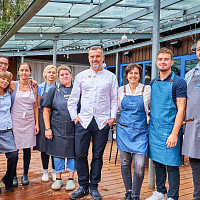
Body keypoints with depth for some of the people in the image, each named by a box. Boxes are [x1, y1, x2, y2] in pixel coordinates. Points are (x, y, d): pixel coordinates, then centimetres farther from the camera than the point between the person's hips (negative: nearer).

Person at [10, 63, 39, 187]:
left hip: (29, 121, 2)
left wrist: (37, 123, 7)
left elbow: (35, 107, 11)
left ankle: (25, 175, 20)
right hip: (15, 120, -2)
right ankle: (14, 176, 16)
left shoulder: (33, 88, 10)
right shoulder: (13, 85, 2)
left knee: (27, 149, 5)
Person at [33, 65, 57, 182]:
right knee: (44, 145, 4)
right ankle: (45, 171, 17)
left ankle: (54, 171, 17)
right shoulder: (40, 87, 7)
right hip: (43, 118, 0)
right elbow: (37, 105, 7)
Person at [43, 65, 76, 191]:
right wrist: (47, 128, -4)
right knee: (58, 152, 8)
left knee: (72, 152, 6)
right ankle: (58, 178, 22)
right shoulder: (54, 91, 4)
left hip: (73, 127, 0)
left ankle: (71, 178, 21)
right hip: (57, 127, 0)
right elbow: (46, 110, 3)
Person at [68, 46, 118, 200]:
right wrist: (74, 116, 5)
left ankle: (94, 187, 19)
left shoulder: (111, 77, 8)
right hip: (83, 121, 1)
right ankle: (83, 186, 17)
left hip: (102, 122, -1)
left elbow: (114, 99, 8)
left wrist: (112, 118, -1)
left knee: (98, 155, 5)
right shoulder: (81, 76, 11)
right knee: (80, 154, 1)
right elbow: (73, 99, 13)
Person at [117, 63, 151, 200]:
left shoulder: (147, 89, -1)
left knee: (140, 166, -9)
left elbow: (150, 109, 10)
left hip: (140, 131, -2)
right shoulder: (121, 90, 6)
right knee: (125, 163, 9)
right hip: (124, 130, 3)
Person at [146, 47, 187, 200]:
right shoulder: (153, 83, 11)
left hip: (170, 129, -6)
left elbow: (181, 109, -12)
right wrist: (150, 117, 9)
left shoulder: (178, 82, -7)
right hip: (154, 128, 6)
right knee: (157, 162, 15)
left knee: (172, 166, 2)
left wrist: (174, 134, -18)